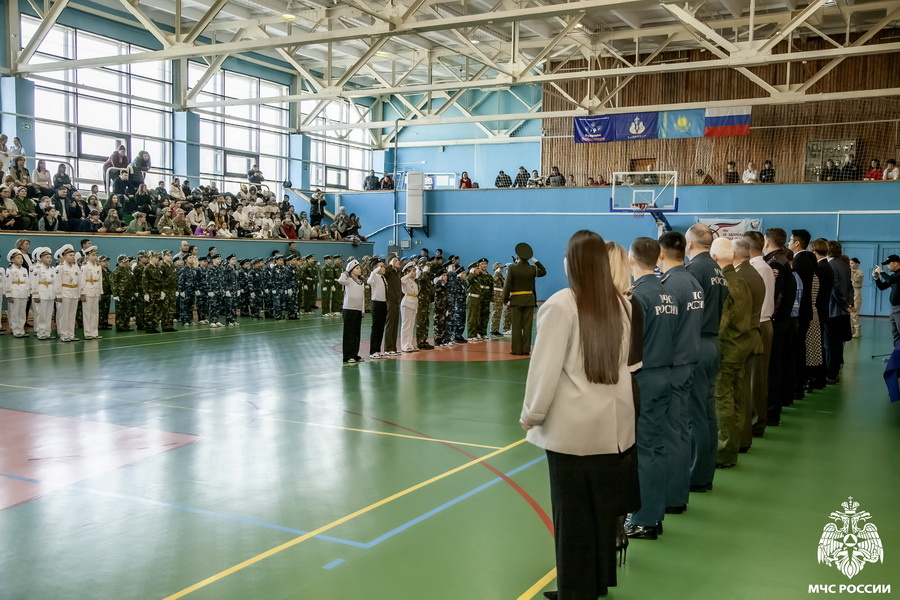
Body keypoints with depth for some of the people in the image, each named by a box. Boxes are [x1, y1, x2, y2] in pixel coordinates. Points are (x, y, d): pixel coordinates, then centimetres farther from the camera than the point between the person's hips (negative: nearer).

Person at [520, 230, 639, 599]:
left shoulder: (561, 304, -14)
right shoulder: (622, 305, 2)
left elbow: (546, 367, -13)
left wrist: (531, 415, -1)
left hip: (572, 427, -5)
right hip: (614, 423, 6)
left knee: (572, 512, 6)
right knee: (603, 507, 16)